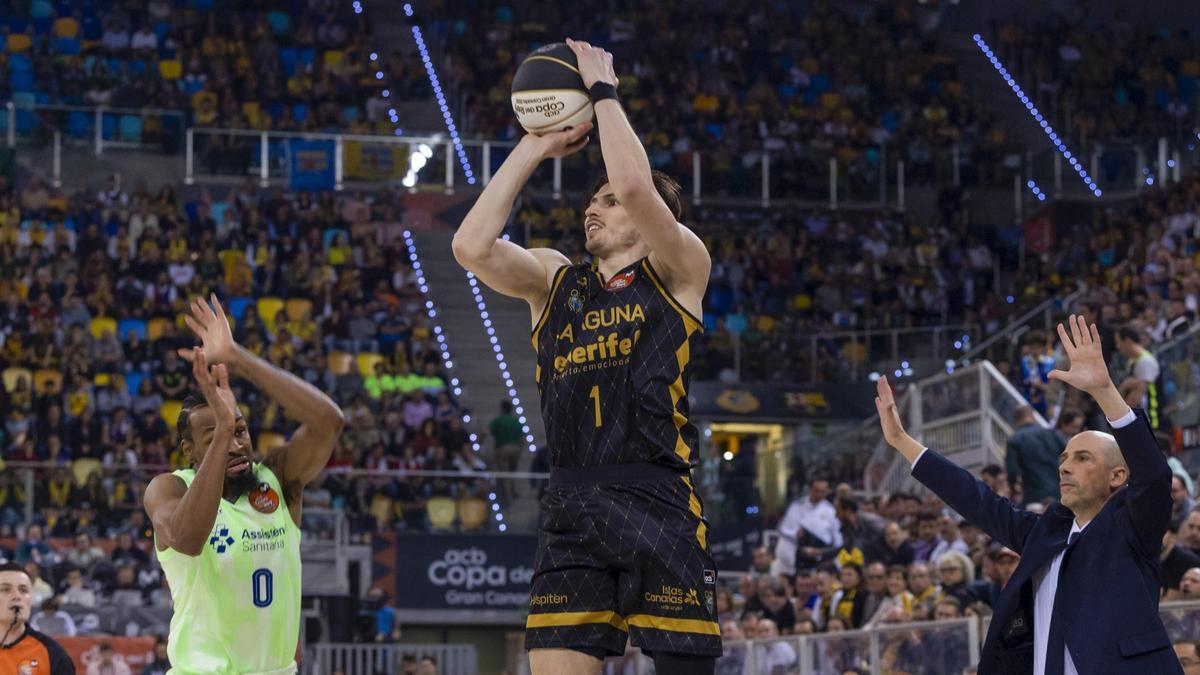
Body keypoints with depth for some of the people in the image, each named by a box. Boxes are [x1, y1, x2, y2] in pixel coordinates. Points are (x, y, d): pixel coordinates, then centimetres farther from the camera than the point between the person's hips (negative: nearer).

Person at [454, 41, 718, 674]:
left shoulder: (679, 270, 7)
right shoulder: (554, 279, 19)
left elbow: (634, 184, -12)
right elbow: (471, 246, 1)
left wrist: (604, 90, 1)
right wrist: (533, 147, 8)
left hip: (656, 500, -4)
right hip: (569, 509, 4)